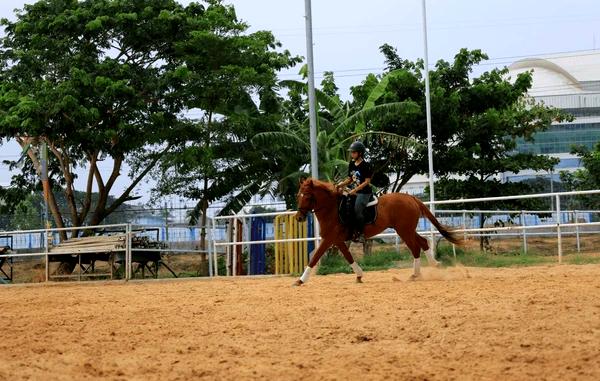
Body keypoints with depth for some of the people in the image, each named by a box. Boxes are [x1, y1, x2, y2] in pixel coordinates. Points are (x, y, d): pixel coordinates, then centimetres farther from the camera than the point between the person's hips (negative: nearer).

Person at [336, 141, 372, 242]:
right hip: (353, 190, 8)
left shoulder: (366, 165, -11)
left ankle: (360, 233, -14)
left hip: (364, 192, -8)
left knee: (357, 210, -22)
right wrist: (341, 184, -2)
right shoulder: (351, 164, 12)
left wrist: (355, 190, -19)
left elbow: (367, 181, -13)